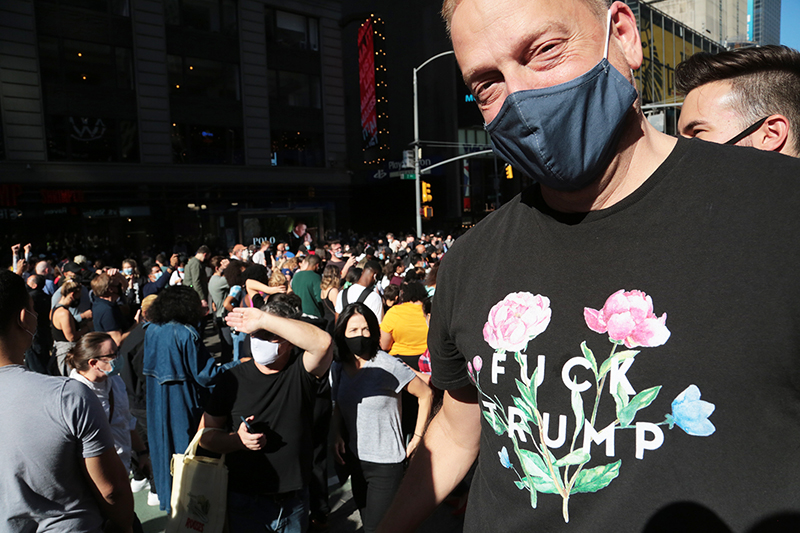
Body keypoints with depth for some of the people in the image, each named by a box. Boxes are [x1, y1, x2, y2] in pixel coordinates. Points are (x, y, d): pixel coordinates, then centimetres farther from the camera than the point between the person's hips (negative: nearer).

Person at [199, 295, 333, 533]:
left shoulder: (300, 371, -10)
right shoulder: (234, 378, -5)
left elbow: (322, 343, -33)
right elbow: (206, 434, 1)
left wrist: (264, 319, -33)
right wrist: (238, 440, -19)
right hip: (244, 499, 0)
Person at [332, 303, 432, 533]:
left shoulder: (387, 366, -20)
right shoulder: (338, 367, -1)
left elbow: (425, 394, -12)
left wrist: (417, 438, -11)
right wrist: (337, 436, 0)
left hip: (385, 462, -6)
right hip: (355, 459, 6)